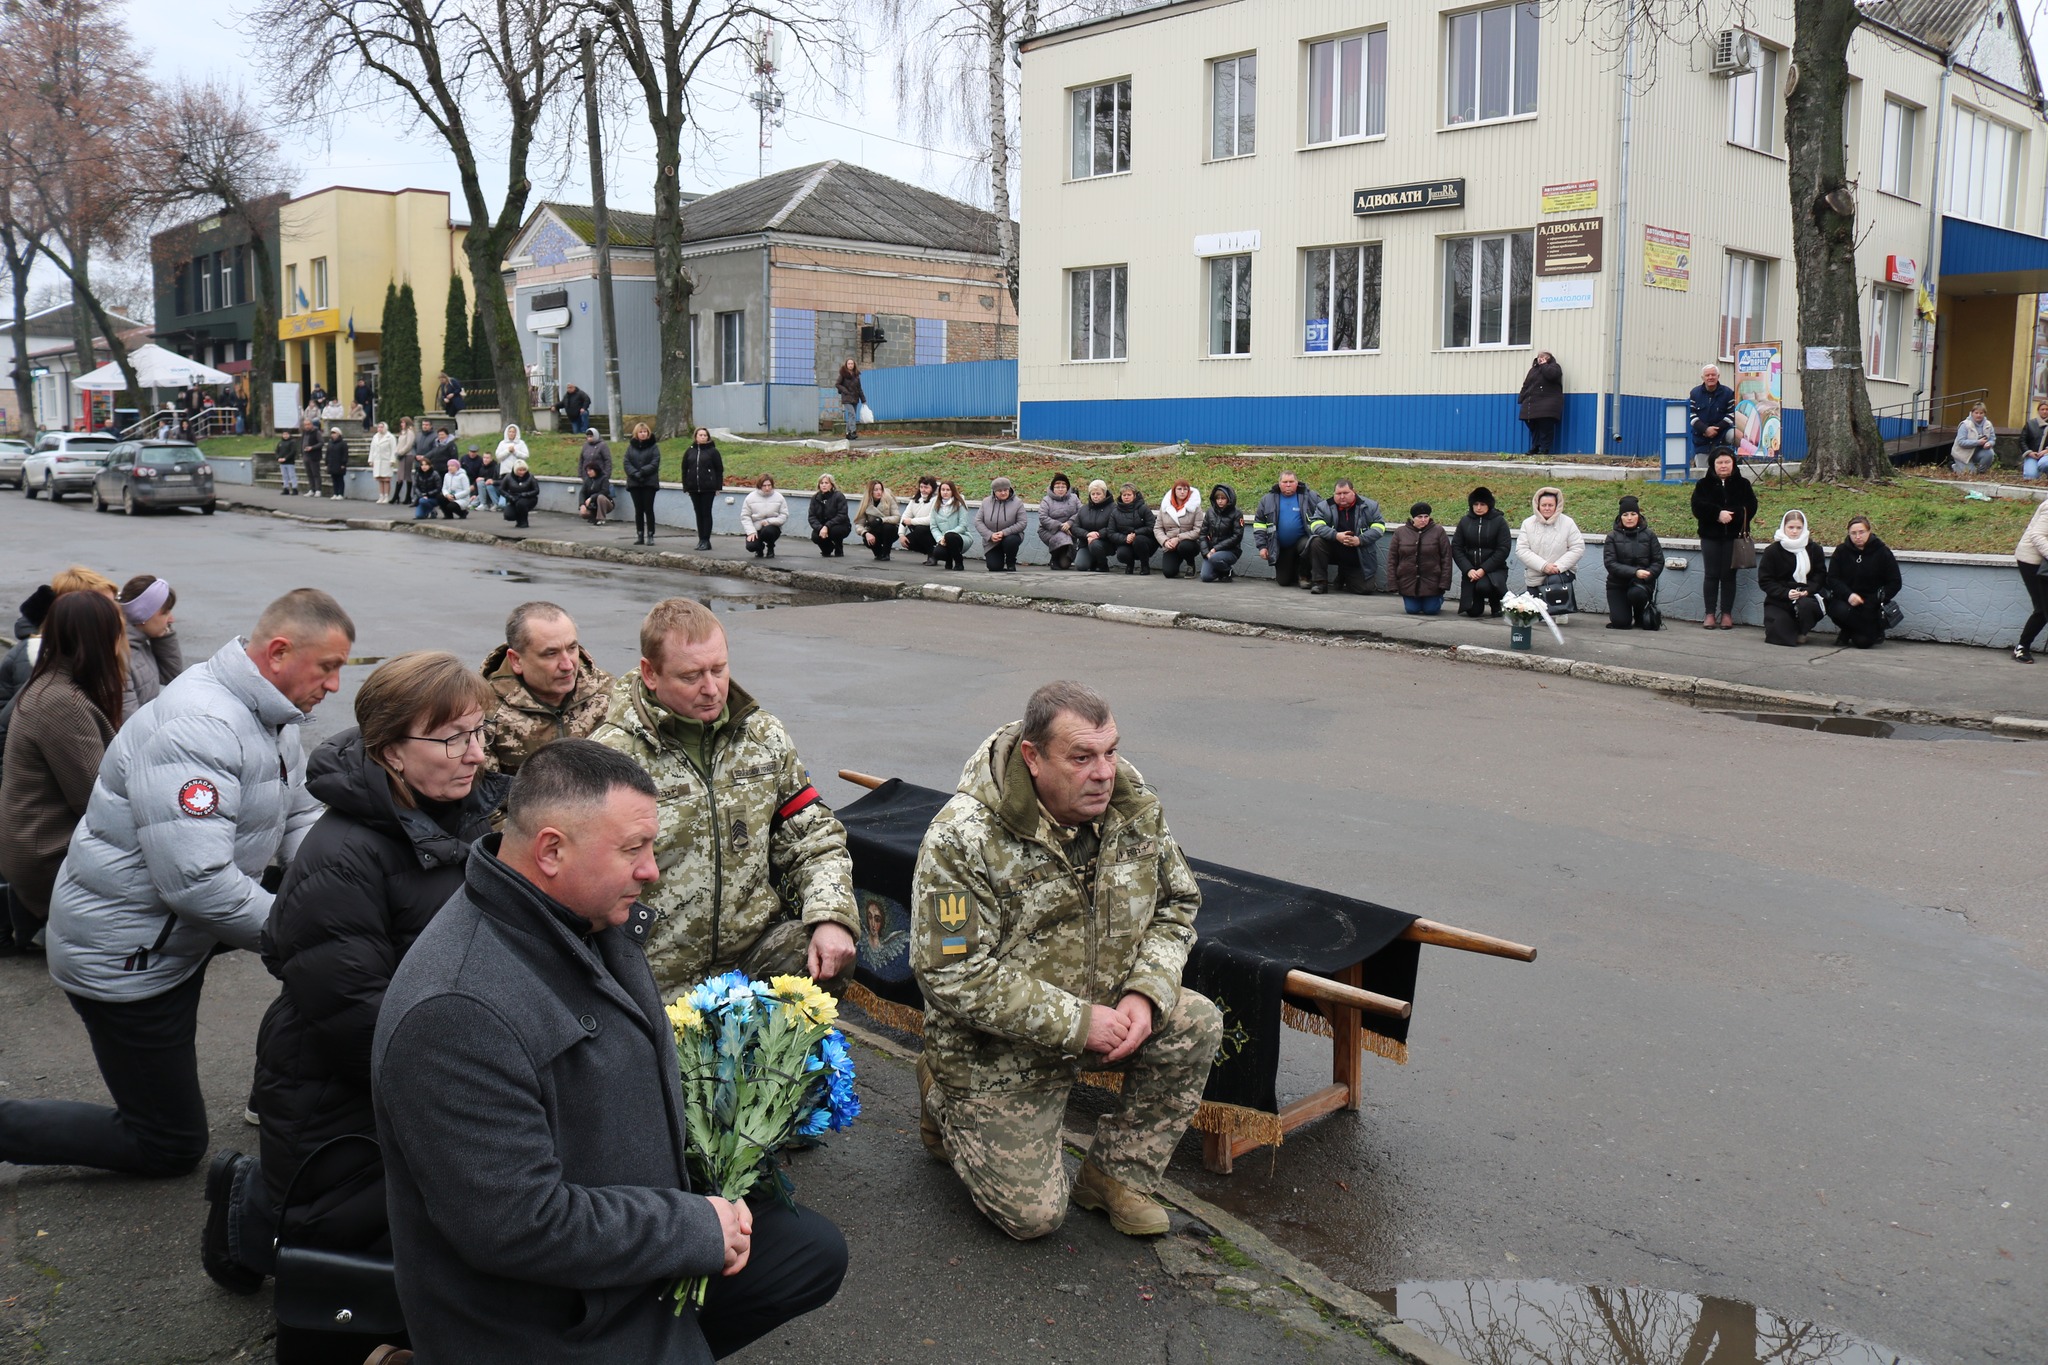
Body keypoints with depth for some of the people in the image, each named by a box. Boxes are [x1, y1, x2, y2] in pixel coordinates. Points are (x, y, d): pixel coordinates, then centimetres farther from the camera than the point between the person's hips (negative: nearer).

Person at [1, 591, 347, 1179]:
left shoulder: (272, 716, 1)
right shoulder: (197, 728, -30)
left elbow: (299, 817, 4)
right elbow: (197, 881, -36)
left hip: (177, 926, 9)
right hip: (125, 957, -9)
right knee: (172, 1148, 2)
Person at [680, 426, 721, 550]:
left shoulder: (713, 451, -2)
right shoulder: (690, 451, 8)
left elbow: (719, 469, -2)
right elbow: (684, 469, 11)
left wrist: (718, 486, -5)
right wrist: (685, 486, 6)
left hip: (708, 488, -4)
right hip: (694, 489, 4)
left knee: (706, 513, -1)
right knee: (698, 513, 8)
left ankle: (706, 540, 1)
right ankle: (701, 539, 12)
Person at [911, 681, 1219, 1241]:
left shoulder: (1134, 807, -9)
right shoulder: (962, 839, -27)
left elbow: (1176, 904, 4)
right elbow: (953, 975, -28)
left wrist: (1146, 993, -15)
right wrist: (1077, 1022, -28)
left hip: (1104, 1009, 5)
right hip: (1000, 1047, -5)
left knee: (1196, 1024, -18)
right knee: (1032, 1214, -3)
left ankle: (1117, 1174, 3)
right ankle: (945, 1103, 25)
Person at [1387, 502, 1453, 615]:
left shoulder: (1438, 531, -6)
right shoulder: (1400, 532, -2)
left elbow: (1446, 559, -6)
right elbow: (1392, 559, 0)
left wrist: (1444, 583, -11)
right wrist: (1393, 583, -5)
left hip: (1431, 583, -1)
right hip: (1408, 583, 1)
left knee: (1430, 610, 2)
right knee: (1412, 610, 1)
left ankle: (1439, 598, 37)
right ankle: (1415, 601, 37)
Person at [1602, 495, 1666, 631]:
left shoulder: (1649, 535, 2)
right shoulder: (1613, 536, -2)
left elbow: (1659, 561, 0)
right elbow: (1610, 563, -11)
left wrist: (1647, 575, -19)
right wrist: (1635, 572, -22)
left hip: (1642, 583, 1)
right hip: (1618, 584, 0)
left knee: (1636, 593, -35)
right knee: (1621, 623, -16)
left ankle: (1640, 618, -1)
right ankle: (1616, 612, 24)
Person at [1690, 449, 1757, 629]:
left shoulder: (1743, 484, 6)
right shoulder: (1703, 484, 5)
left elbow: (1750, 507, -3)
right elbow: (1697, 507, -8)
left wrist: (1731, 516, -19)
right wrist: (1718, 513, -22)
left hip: (1734, 536, 0)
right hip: (1710, 535, 0)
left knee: (1728, 575, 2)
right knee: (1711, 575, 1)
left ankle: (1727, 614, 7)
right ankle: (1710, 614, 5)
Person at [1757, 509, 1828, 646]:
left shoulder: (1814, 549, 6)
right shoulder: (1772, 551, 1)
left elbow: (1820, 575, 3)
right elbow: (1764, 581, -3)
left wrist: (1807, 591, -18)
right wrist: (1786, 593, -18)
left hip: (1807, 596, 1)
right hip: (1779, 600, -1)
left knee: (1805, 605, -37)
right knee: (1780, 635, -22)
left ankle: (1801, 632, -3)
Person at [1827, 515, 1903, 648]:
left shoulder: (1882, 552, -2)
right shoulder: (1841, 551, 2)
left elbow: (1895, 583, 0)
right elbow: (1832, 579, -2)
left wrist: (1875, 600, -13)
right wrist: (1848, 595, -21)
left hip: (1870, 603, -1)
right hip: (1845, 600, 1)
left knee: (1863, 642, -17)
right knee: (1839, 611, -36)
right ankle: (1846, 632, 0)